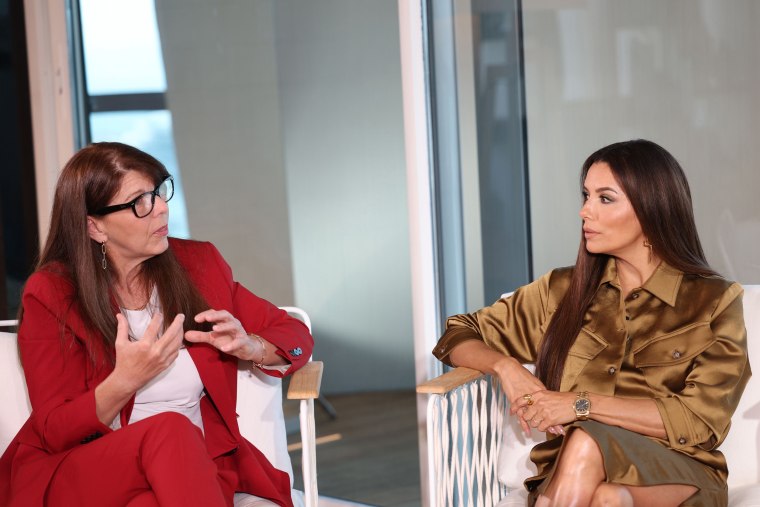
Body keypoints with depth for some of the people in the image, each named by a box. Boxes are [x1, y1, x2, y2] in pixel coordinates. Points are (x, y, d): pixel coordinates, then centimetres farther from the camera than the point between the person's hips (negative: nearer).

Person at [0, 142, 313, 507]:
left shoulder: (197, 265, 8)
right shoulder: (49, 295, -3)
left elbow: (294, 336, 16)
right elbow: (56, 432, -6)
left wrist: (249, 347, -8)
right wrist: (126, 381, -23)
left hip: (198, 466, 1)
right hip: (80, 475, -1)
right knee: (170, 429, -34)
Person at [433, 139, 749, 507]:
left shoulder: (714, 302, 6)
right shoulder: (562, 291, 15)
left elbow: (700, 420, -5)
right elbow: (457, 335, 20)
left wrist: (583, 404, -13)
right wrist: (505, 366, -3)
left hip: (679, 476, -2)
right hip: (569, 475, 2)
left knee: (585, 444, -36)